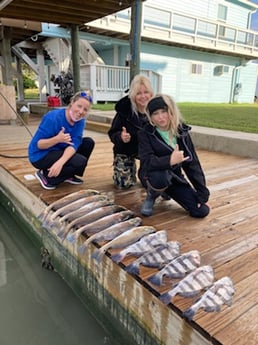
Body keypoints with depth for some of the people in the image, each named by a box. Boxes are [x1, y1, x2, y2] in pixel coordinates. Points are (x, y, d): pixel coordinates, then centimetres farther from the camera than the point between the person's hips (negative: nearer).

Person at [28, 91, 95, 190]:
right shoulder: (53, 118, -27)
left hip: (59, 151, 7)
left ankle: (68, 175, 9)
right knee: (80, 162, -23)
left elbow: (74, 144, -21)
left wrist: (60, 162, -39)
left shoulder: (80, 121, -8)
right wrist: (57, 139, -41)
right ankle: (45, 175, -5)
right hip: (41, 155, -7)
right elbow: (37, 144, -23)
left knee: (89, 142, -2)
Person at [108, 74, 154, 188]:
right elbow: (112, 133, -15)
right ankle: (131, 167, 29)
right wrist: (120, 137, -38)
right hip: (125, 149, -1)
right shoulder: (124, 109, -20)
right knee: (124, 184, -4)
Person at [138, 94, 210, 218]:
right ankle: (151, 196, -3)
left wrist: (202, 193, -7)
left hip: (174, 176, 4)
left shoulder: (181, 131, -5)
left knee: (201, 211, -6)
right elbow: (147, 162, -26)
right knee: (160, 177, -42)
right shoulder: (145, 133, -13)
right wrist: (169, 160, -44)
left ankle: (167, 191, 19)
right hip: (153, 174, -4)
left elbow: (193, 162, -4)